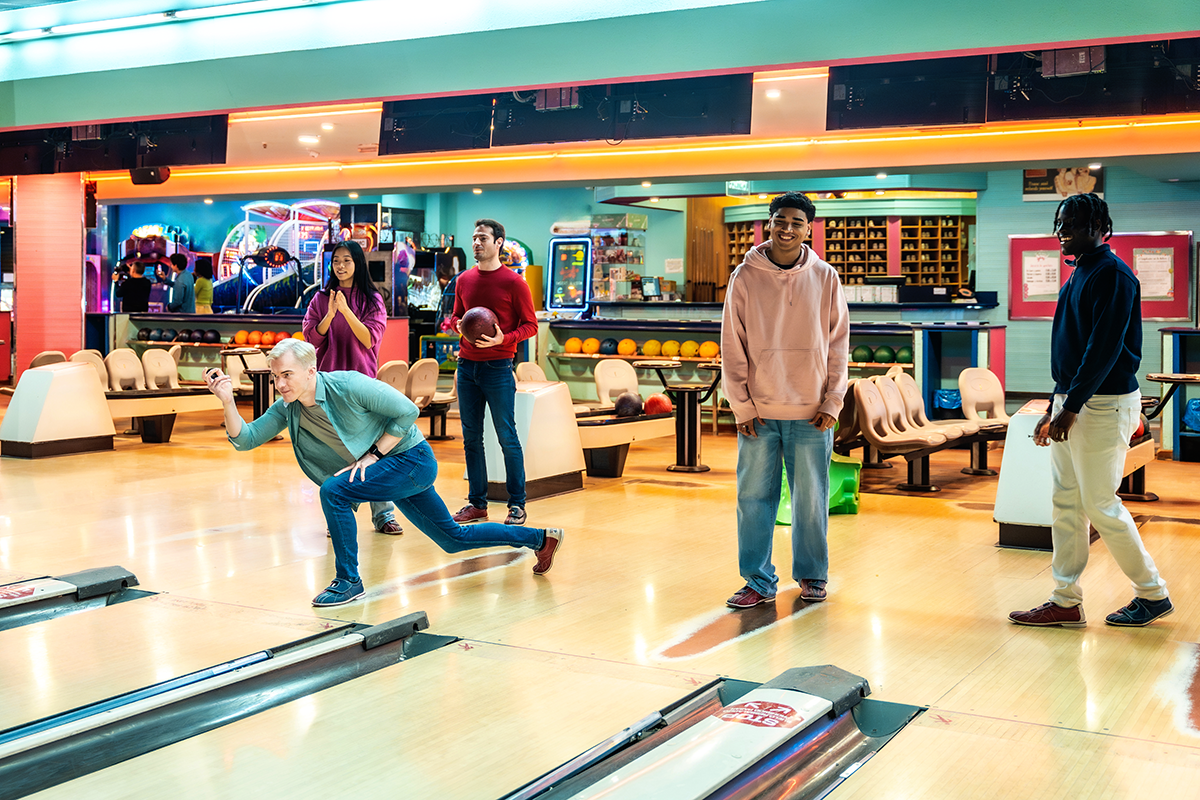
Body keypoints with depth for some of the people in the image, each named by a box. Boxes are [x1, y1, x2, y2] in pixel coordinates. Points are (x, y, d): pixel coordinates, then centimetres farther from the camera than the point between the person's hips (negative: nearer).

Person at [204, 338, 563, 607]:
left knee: (334, 490, -25)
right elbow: (245, 438, -5)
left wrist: (373, 454, -21)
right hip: (392, 472, 8)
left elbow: (408, 410, -20)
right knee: (453, 538, 17)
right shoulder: (287, 408, -5)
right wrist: (227, 400, -20)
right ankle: (541, 538, 32)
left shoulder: (348, 386, -26)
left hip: (412, 459, -8)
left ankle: (348, 581, -9)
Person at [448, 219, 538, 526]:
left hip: (498, 368, -5)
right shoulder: (463, 280, 11)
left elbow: (530, 325, -3)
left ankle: (517, 504, 5)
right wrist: (457, 325, -2)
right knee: (471, 438, 8)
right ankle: (477, 503, 15)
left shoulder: (514, 282, -4)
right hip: (467, 366, 5)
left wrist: (503, 339, -19)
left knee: (507, 438, -3)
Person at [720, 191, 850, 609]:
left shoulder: (825, 278, 2)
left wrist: (831, 403, -2)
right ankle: (758, 581, 13)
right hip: (758, 413, 0)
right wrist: (741, 406, -4)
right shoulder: (745, 277, -1)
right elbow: (732, 347, 0)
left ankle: (812, 575, 23)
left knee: (811, 500, 7)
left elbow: (838, 344, 4)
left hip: (811, 414, 0)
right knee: (754, 498, 3)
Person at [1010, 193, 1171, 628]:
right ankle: (1065, 602, 14)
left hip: (1103, 404, -10)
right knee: (1066, 503, 9)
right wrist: (1054, 408, 18)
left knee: (1101, 504, -4)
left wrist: (1071, 408, -22)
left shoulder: (1112, 275, -14)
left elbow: (1105, 348, -21)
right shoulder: (1079, 275, 16)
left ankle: (1153, 594, 12)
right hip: (1072, 402, 10)